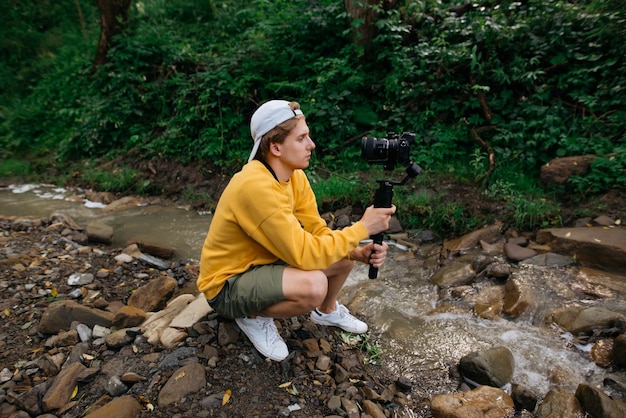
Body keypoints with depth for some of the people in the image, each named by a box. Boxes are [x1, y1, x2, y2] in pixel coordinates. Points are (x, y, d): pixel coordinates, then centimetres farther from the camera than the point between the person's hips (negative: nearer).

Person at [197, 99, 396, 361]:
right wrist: (362, 227, -26)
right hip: (227, 284, -7)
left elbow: (317, 232, -4)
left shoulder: (295, 176, -6)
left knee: (344, 255, -1)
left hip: (265, 262, 8)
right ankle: (254, 317, -2)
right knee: (314, 285, -33)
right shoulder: (256, 186, -32)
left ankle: (327, 311, 27)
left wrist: (359, 252, -20)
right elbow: (305, 254, -33)